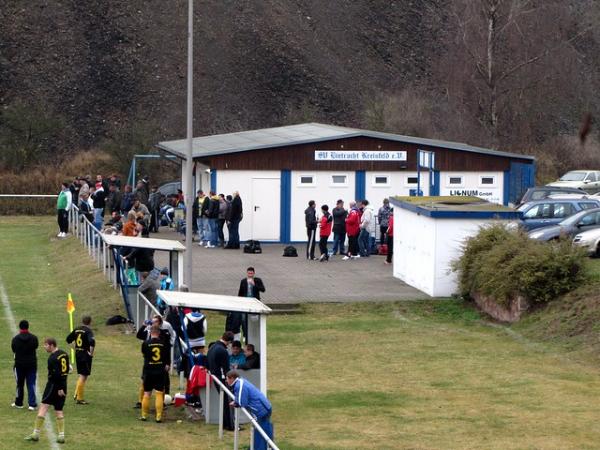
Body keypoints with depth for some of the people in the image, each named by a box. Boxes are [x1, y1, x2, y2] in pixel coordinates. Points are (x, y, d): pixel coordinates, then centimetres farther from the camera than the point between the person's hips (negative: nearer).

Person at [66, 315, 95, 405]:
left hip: (77, 354, 7)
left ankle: (76, 394, 17)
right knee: (83, 376, 0)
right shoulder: (88, 331, -14)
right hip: (85, 355, -7)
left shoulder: (77, 330, 7)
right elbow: (92, 341, -30)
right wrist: (91, 353, -18)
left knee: (81, 375, 21)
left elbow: (68, 339, 17)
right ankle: (79, 398, 1)